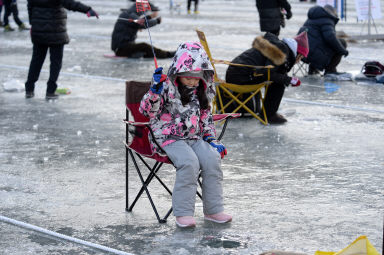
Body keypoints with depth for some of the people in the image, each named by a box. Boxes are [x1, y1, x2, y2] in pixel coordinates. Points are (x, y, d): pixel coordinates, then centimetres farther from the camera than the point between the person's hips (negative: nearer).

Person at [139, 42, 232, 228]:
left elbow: (206, 118, 22)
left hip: (195, 137, 5)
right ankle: (183, 212, -24)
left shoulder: (201, 92, 12)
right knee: (189, 162, -32)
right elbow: (147, 110, -14)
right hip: (170, 138, -5)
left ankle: (213, 209, -11)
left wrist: (212, 140, 10)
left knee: (212, 158, -22)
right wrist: (155, 90, -30)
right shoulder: (167, 87, -7)